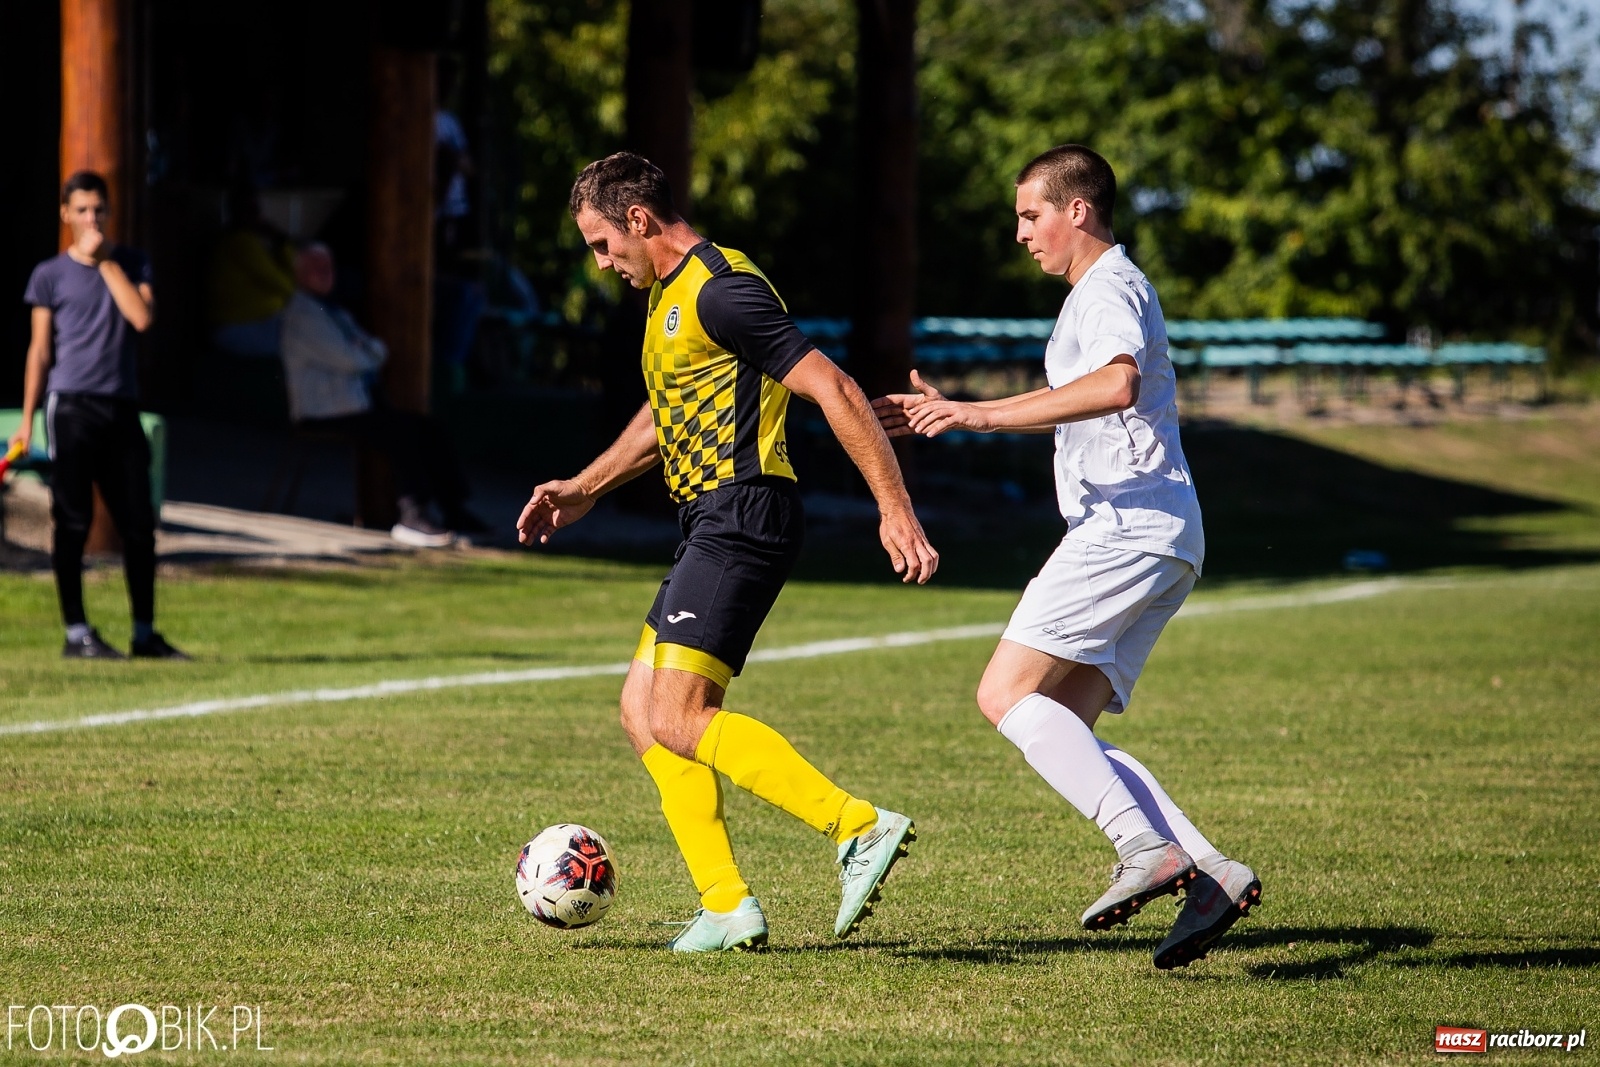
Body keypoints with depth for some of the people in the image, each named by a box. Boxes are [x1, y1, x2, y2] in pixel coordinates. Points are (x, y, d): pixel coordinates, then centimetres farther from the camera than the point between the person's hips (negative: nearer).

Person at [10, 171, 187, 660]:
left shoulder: (131, 264, 11)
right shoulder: (50, 275, 5)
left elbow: (142, 318, -7)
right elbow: (40, 350, 5)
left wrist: (105, 260, -5)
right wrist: (27, 421, 0)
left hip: (122, 410, 3)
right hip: (71, 407, -3)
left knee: (139, 524, 4)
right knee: (73, 523, -3)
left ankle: (144, 633, 11)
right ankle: (76, 633, 2)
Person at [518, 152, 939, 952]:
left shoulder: (718, 291, -14)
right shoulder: (671, 294, 18)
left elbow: (831, 389, -20)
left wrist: (895, 510, -24)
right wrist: (585, 489, 34)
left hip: (741, 517, -11)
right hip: (713, 523, 11)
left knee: (677, 721, -16)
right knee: (643, 711, 8)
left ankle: (860, 826, -20)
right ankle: (726, 905, 5)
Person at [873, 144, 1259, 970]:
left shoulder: (1110, 288, -6)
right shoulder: (1098, 293, 26)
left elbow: (1116, 384, -29)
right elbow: (1066, 414, 40)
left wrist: (985, 413, -28)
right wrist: (948, 412, 36)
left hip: (1126, 525, -10)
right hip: (1143, 539, 10)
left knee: (1007, 695, -16)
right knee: (1063, 732, 6)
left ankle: (1148, 848, -26)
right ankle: (1209, 874, -3)